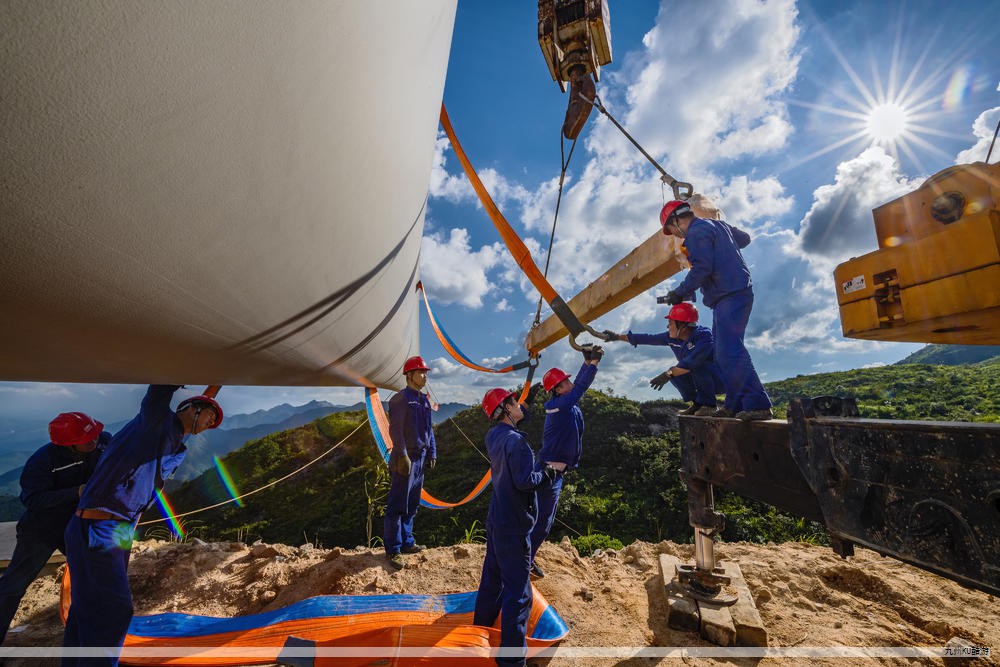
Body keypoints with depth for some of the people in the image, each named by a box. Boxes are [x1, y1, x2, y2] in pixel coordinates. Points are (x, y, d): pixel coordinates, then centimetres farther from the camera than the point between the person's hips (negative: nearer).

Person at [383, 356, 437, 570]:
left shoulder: (424, 400, 12)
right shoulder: (401, 399, -13)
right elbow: (395, 430, -18)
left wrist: (432, 452, 15)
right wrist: (402, 456, -20)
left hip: (421, 458, 8)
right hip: (405, 460, -8)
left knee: (412, 505, 18)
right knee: (398, 506, 1)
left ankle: (406, 542, 31)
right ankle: (393, 549, 13)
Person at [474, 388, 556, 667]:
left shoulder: (493, 435, 1)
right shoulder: (516, 440, -24)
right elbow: (524, 481, -27)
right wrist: (546, 473, -8)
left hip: (496, 519, 9)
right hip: (514, 525, -9)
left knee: (492, 578, 25)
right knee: (517, 591, 4)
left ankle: (480, 632, 42)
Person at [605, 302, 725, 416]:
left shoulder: (703, 335, -28)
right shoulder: (672, 337, -7)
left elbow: (693, 361, -42)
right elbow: (647, 338, -3)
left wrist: (668, 374, -42)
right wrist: (617, 336, -2)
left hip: (721, 380, -7)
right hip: (699, 377, 7)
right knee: (674, 371, -14)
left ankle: (708, 404, -12)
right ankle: (697, 404, 2)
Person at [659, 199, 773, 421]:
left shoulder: (696, 233, -10)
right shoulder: (717, 224, 20)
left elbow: (701, 268, -20)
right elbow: (744, 239, 35)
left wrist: (680, 292, -12)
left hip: (730, 297, -10)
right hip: (739, 293, 10)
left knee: (730, 353, -15)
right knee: (724, 354, 11)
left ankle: (758, 405, -15)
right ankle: (735, 405, 15)